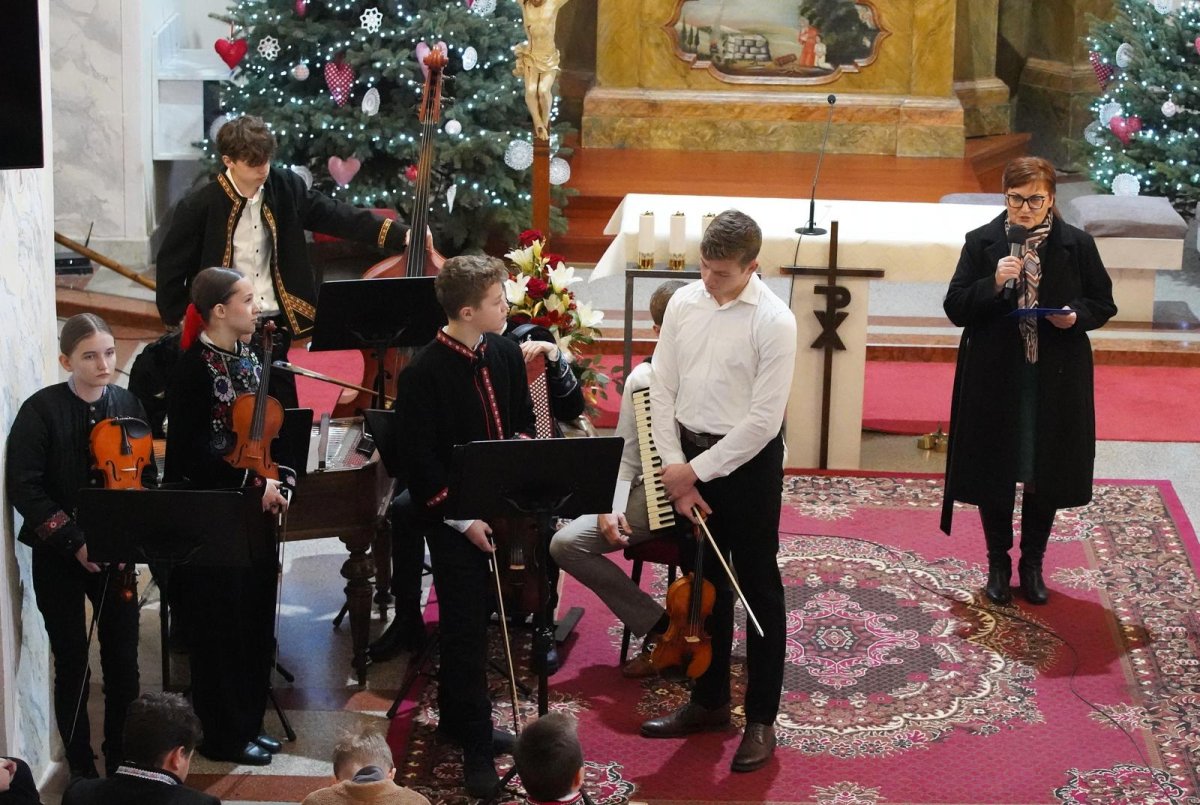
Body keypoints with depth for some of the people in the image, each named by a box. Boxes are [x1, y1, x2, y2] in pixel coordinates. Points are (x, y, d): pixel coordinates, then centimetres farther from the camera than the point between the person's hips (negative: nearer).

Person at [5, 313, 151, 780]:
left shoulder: (129, 406, 0)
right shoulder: (42, 410, -11)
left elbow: (146, 478, 7)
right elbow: (23, 487, -13)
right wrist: (74, 542, -18)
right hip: (58, 558, -3)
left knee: (123, 661, 5)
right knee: (73, 666, 5)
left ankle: (122, 757, 23)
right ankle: (80, 766, 21)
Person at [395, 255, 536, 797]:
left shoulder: (506, 355, 2)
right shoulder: (423, 374, -16)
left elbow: (523, 421, 16)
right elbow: (420, 461, -15)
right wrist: (462, 519, -18)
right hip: (451, 517, -6)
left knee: (478, 618, 16)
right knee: (466, 626, -3)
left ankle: (457, 718, 32)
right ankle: (476, 743, 6)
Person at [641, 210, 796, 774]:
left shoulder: (774, 321, -17)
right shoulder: (683, 304, -2)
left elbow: (764, 419, -18)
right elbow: (662, 390, 2)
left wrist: (698, 471, -15)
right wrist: (674, 468, -6)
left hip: (748, 461, -5)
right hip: (689, 454, 5)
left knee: (758, 590, 5)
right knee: (705, 584, 18)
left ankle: (761, 719, 16)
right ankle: (709, 701, 32)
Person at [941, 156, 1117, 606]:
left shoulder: (1077, 245, -2)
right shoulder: (981, 243, -3)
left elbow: (1103, 304, 6)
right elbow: (955, 308, -5)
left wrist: (1076, 316, -15)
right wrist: (994, 283, -21)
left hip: (1055, 382, 0)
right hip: (994, 379, 0)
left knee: (1045, 475, 10)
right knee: (994, 474, 8)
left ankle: (1032, 564, 28)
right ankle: (998, 565, 26)